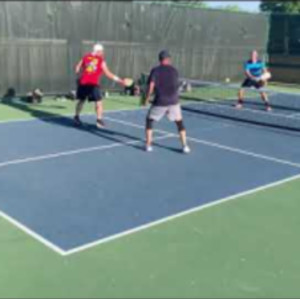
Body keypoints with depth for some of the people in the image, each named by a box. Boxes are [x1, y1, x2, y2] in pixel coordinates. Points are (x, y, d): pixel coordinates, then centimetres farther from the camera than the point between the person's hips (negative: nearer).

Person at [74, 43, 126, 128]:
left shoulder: (85, 57, 11)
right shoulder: (101, 61, 2)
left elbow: (77, 69, 11)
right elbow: (108, 74, 1)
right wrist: (119, 80, 7)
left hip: (83, 83, 5)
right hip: (93, 84, -5)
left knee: (81, 101, 20)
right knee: (98, 102, 3)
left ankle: (76, 117, 29)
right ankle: (99, 120, -4)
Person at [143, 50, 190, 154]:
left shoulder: (155, 70, -1)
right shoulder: (174, 70, 7)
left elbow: (151, 86, -9)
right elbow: (176, 86, 14)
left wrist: (147, 99, 2)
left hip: (160, 101, -1)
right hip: (173, 101, 2)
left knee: (149, 120, 17)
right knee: (179, 122, 17)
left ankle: (148, 145, 11)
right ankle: (185, 146, 9)